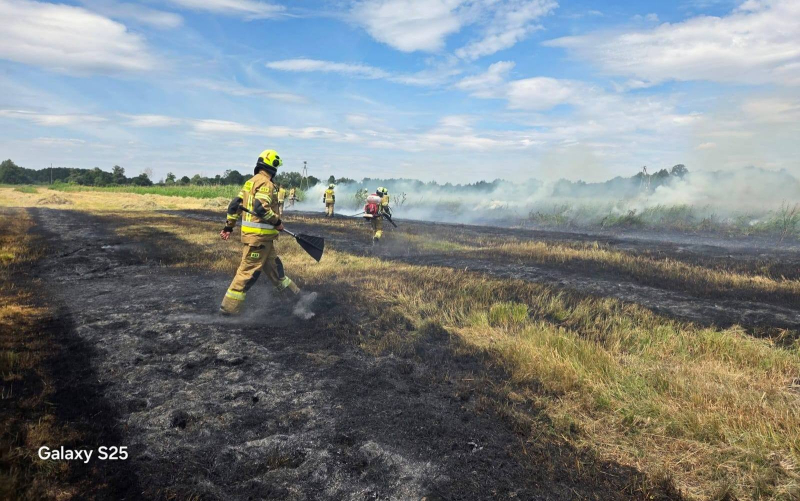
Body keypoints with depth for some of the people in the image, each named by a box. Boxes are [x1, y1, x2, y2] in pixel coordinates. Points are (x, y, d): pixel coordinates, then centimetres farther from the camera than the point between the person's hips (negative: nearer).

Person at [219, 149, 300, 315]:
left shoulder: (251, 182, 14)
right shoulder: (265, 183, -15)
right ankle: (229, 306, 0)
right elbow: (261, 208, -26)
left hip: (251, 233, 10)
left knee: (272, 264, 23)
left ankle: (287, 289, 40)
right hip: (258, 235, -10)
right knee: (249, 270, -5)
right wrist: (277, 222, -13)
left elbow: (235, 205, 14)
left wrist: (228, 226, 16)